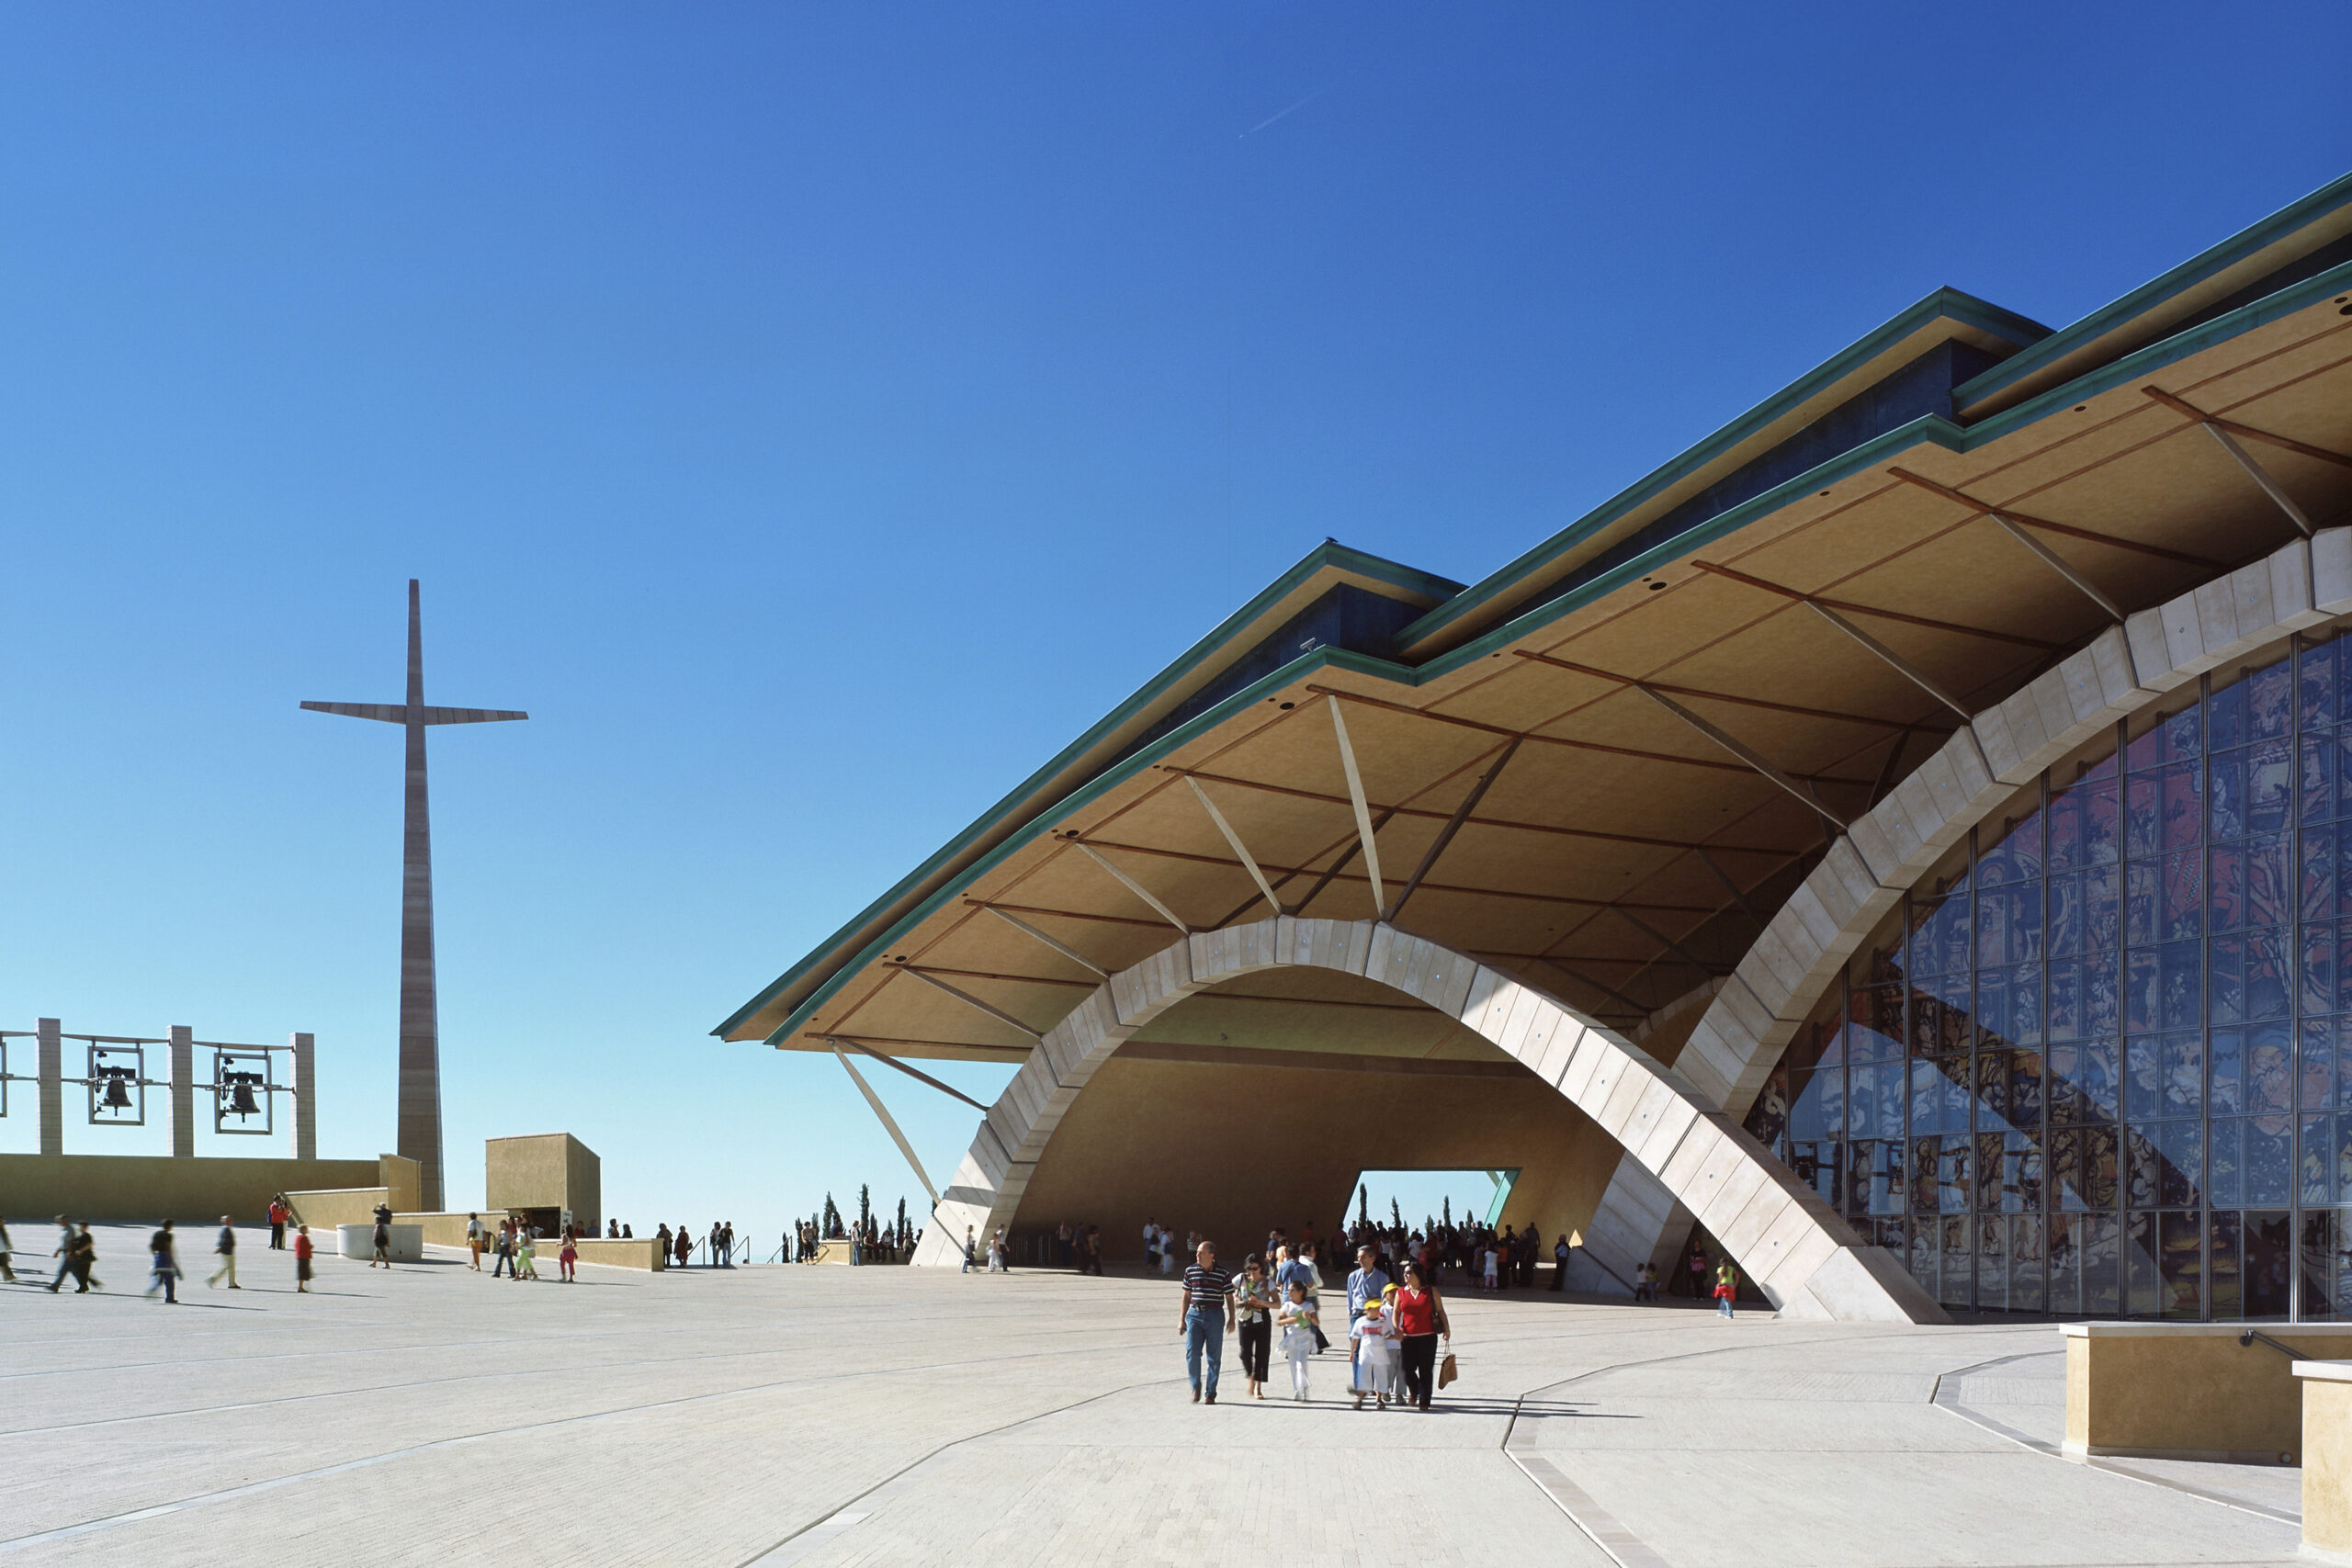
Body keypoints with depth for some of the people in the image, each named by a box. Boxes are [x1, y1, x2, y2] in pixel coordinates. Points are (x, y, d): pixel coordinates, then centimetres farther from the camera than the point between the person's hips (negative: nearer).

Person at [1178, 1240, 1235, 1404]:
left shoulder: (1223, 1274, -1)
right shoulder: (1190, 1271, 6)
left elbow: (1229, 1298, 6)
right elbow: (1186, 1295, 13)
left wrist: (1231, 1319, 0)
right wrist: (1182, 1319, 12)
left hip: (1214, 1316, -2)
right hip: (1195, 1314, 2)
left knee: (1214, 1357, 2)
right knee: (1192, 1352, -10)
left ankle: (1211, 1393, 11)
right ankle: (1195, 1388, 8)